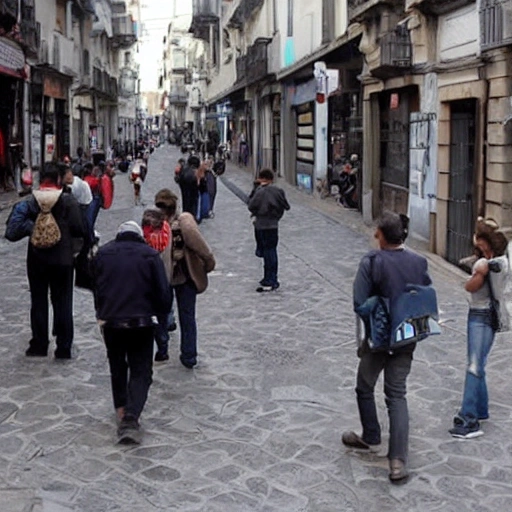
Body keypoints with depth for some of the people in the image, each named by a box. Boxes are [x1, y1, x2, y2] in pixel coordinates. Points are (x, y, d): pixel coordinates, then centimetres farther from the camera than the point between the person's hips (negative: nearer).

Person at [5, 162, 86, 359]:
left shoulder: (28, 202, -5)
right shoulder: (68, 201, -9)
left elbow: (13, 230, -12)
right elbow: (79, 229, -11)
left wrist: (30, 229, 4)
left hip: (37, 259, 1)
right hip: (63, 259, -1)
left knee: (38, 302, 13)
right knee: (62, 303, 7)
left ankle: (39, 346, 17)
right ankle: (63, 348, 8)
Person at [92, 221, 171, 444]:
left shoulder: (102, 253, 7)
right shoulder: (150, 255, -1)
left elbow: (95, 288, 13)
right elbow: (162, 291, -3)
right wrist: (162, 313, 12)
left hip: (110, 320, 2)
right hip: (141, 322, -2)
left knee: (117, 367, 22)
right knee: (141, 371, 3)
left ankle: (121, 408, 30)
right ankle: (131, 417, -14)